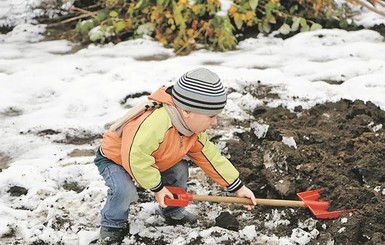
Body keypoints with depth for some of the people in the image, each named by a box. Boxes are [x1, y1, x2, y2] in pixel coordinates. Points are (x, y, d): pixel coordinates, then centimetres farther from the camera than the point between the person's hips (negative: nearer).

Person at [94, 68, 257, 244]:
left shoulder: (193, 127, -12)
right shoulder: (155, 124, -45)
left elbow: (209, 156, -3)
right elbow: (135, 157, -44)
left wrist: (238, 187, -3)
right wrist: (157, 187, -30)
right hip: (114, 158, -8)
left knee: (179, 169, -6)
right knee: (124, 190, -31)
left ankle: (173, 212, 17)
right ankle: (113, 224, -2)